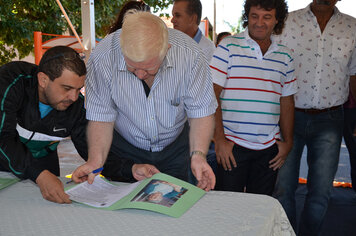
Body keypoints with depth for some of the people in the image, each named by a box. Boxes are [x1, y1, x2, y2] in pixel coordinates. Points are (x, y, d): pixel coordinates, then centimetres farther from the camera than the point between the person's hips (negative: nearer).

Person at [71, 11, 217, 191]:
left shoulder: (188, 54, -26)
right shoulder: (102, 58, -26)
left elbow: (201, 111, -19)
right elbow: (101, 117, -18)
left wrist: (198, 154, -33)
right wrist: (96, 160, -32)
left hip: (174, 147, 1)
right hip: (124, 148, 0)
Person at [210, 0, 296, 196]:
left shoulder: (285, 57, 10)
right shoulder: (228, 47, -3)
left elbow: (287, 102, 15)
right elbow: (212, 95, -7)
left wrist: (287, 142, 10)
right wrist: (219, 139, -11)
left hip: (269, 148, 4)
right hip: (232, 145, -3)